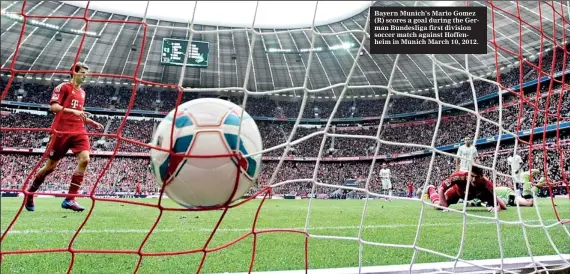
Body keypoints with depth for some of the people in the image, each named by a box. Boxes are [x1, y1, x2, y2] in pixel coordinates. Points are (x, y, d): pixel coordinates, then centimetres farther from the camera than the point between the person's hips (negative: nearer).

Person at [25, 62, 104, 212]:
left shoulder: (82, 93, 20)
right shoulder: (63, 87, -2)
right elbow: (53, 107, -13)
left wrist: (92, 123, 17)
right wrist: (74, 111, -23)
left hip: (79, 131, 6)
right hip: (62, 131, -6)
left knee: (84, 159, -16)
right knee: (50, 166, 3)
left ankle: (70, 199, -11)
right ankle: (29, 194, 28)